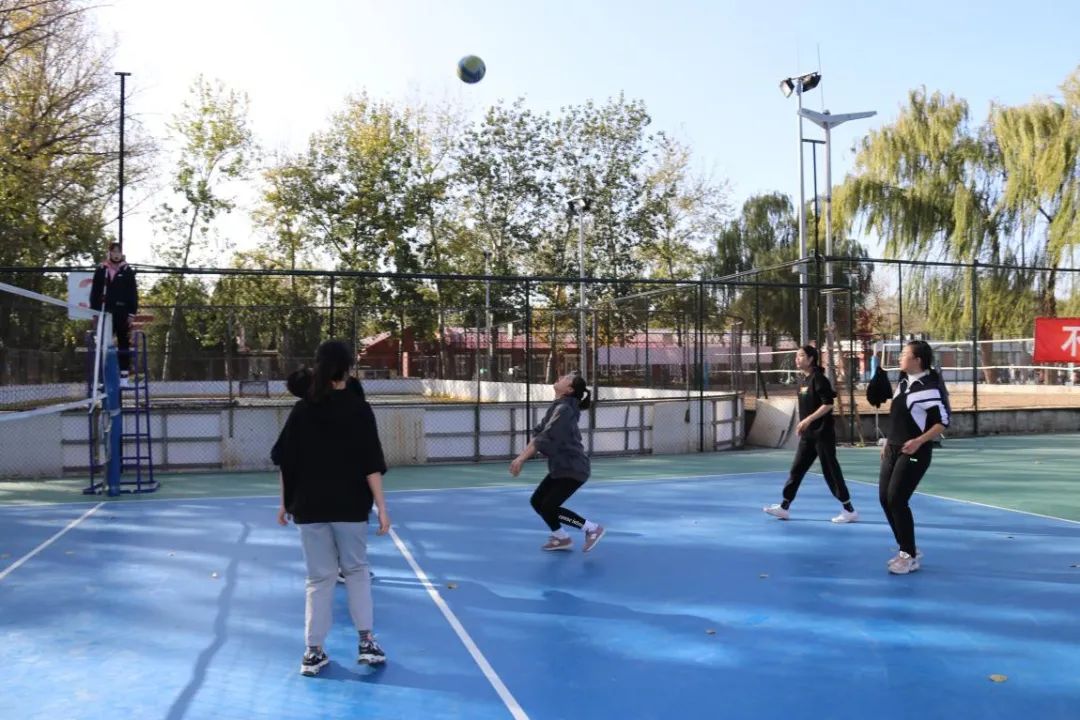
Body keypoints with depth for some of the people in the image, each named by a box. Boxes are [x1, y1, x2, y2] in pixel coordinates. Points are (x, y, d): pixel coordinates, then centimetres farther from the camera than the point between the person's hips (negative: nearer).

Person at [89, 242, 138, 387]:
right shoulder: (101, 270, 7)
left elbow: (133, 294, 2)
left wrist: (132, 313, -5)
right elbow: (95, 293, 8)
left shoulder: (127, 271, 4)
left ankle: (124, 376, 5)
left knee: (124, 345, 3)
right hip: (105, 313, 1)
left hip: (122, 314, -1)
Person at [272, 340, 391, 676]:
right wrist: (381, 506, -7)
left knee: (319, 577, 11)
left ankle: (313, 652, 13)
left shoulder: (302, 410, 1)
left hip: (309, 507, 2)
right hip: (350, 506, -2)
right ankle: (366, 642, 13)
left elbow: (286, 461, 3)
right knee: (356, 569, 16)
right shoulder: (359, 409, -6)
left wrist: (285, 502, 13)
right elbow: (371, 465, -10)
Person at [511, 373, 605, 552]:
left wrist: (521, 459, -24)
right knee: (537, 501, 10)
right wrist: (521, 457, -1)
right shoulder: (557, 407, 9)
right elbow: (538, 433, 10)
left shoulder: (564, 409, -20)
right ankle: (561, 538, 26)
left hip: (573, 469, -9)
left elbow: (546, 438, -25)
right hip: (560, 468, 9)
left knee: (548, 507, -10)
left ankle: (592, 528, 1)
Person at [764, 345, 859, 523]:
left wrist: (808, 419, -23)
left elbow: (828, 404, -20)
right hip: (807, 435, 8)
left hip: (823, 434, -8)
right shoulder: (802, 378, 10)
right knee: (797, 469, 9)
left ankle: (849, 510, 8)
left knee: (831, 471, -2)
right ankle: (784, 507, 15)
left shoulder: (818, 378, -14)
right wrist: (802, 424, 16)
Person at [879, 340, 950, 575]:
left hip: (914, 452, -9)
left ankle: (909, 556, 3)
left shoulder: (929, 387, -16)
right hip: (894, 449, 9)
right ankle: (907, 550, 22)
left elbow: (943, 422, -16)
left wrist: (919, 441, -24)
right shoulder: (903, 382, 10)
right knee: (885, 499, 8)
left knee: (897, 500, -12)